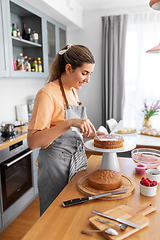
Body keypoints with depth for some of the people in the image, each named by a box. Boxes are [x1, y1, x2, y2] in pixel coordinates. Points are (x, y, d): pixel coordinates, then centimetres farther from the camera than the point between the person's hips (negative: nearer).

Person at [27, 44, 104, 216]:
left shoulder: (72, 91, 7)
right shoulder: (47, 94, -19)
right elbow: (33, 142, -25)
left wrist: (95, 135, 2)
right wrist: (69, 123, -33)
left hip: (77, 160, 8)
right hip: (57, 165, -7)